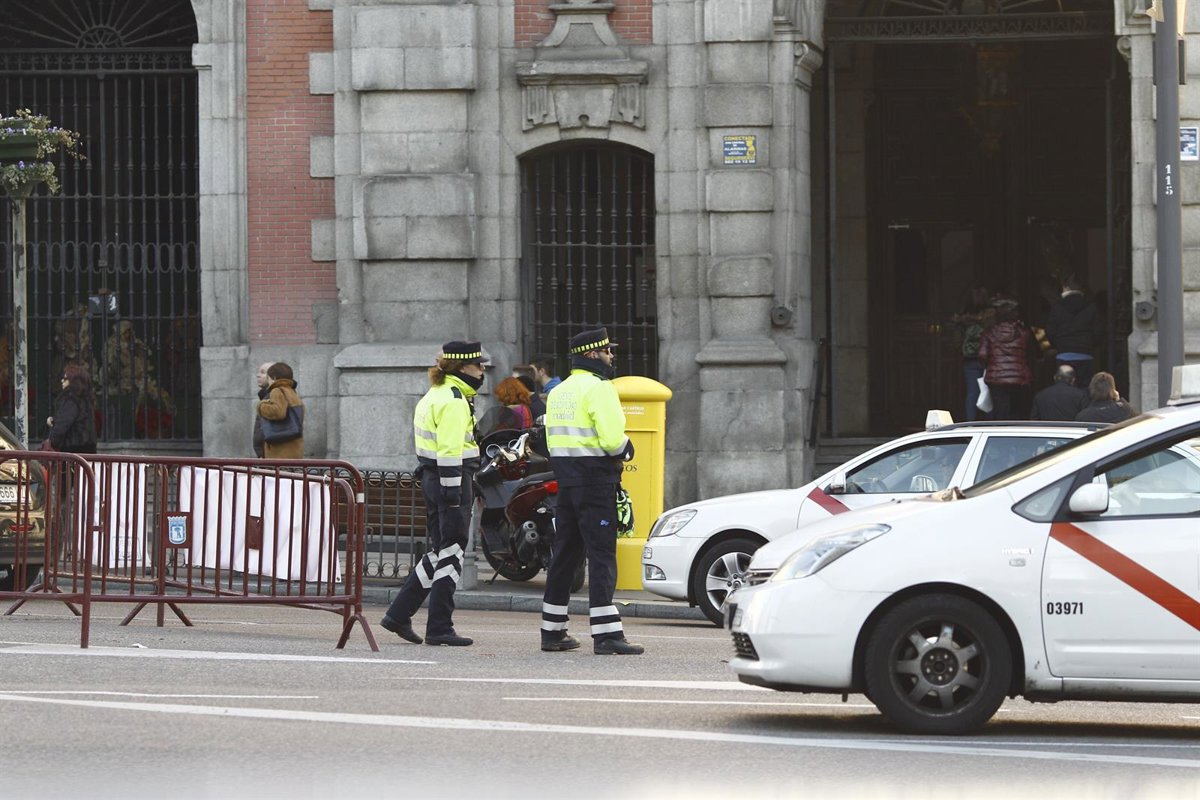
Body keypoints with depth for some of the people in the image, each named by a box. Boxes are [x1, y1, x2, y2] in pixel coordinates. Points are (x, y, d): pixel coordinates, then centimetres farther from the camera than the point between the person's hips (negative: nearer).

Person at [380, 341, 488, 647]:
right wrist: (453, 493, -22)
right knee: (451, 554, -4)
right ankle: (439, 629, -1)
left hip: (431, 478, 10)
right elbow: (450, 450, -20)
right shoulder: (454, 400, -14)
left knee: (439, 552, 16)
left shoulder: (435, 395, 18)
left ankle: (398, 615, 16)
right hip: (451, 480, -10)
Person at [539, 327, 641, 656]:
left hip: (566, 479, 9)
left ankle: (552, 631, 18)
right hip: (595, 480, -9)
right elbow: (612, 438, -21)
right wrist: (626, 449, -1)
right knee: (601, 555, -9)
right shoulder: (598, 388, -12)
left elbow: (553, 440, 14)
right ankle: (606, 634, -13)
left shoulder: (558, 392, 16)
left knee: (564, 554, 13)